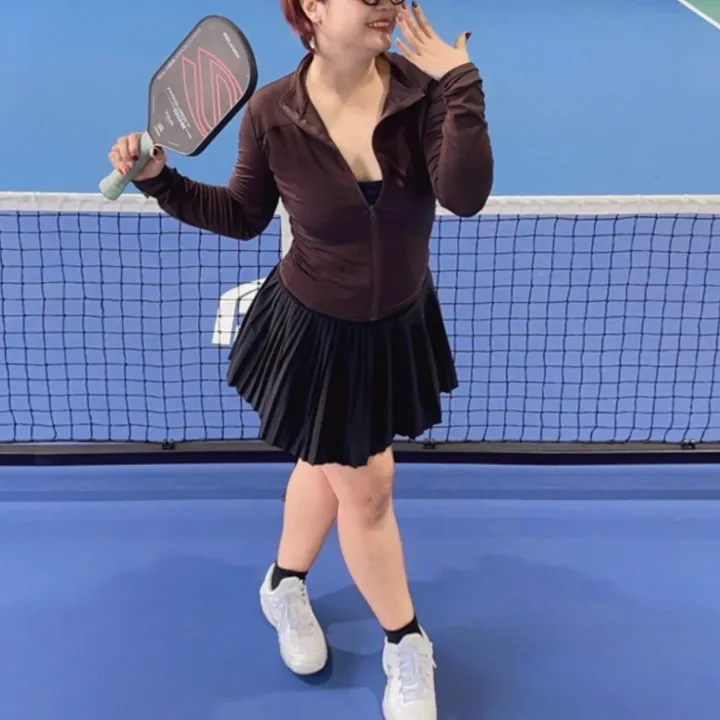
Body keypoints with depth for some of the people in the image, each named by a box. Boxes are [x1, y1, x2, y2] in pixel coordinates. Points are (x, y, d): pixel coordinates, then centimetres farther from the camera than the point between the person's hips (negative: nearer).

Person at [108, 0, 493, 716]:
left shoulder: (421, 88, -15)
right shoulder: (271, 113, -18)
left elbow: (466, 195, -27)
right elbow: (244, 216, -3)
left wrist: (460, 87, -29)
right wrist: (160, 180, -14)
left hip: (399, 326, 4)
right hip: (317, 334, -3)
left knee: (329, 463, 25)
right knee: (366, 490, 9)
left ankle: (284, 585, 54)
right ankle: (406, 648, 34)